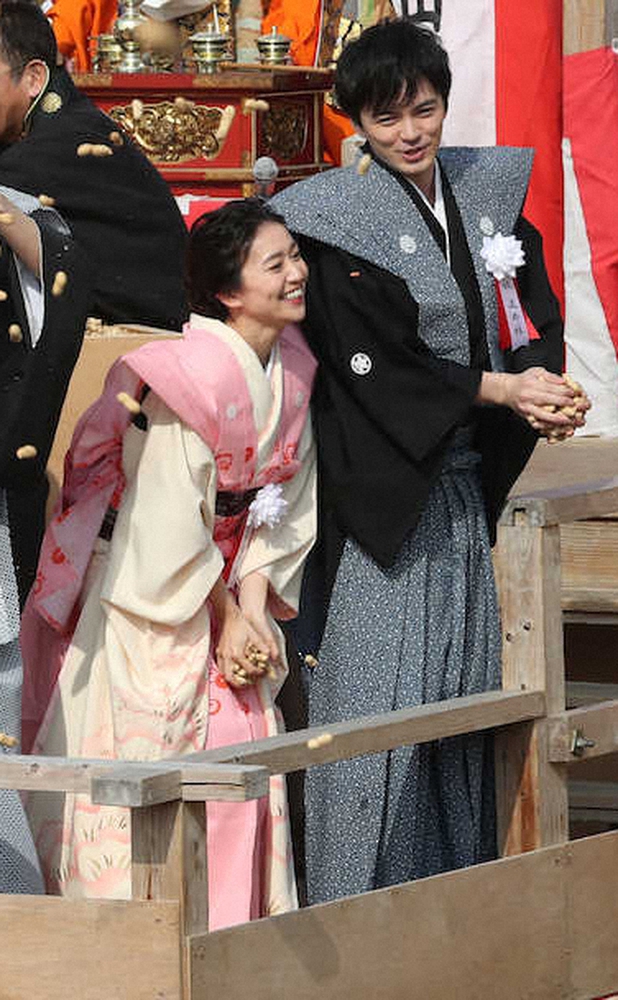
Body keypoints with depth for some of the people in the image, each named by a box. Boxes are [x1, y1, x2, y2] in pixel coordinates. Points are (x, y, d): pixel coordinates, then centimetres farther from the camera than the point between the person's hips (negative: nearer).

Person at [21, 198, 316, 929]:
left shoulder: (291, 368, 1)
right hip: (146, 601, -8)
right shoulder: (192, 373, -23)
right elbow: (173, 521, -21)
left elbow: (288, 504, 6)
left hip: (225, 591, 8)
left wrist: (255, 604, -4)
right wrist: (229, 615, -11)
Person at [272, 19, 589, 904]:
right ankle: (360, 910, -5)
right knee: (376, 690, -9)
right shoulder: (336, 219, -8)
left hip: (464, 487, 6)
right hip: (378, 489, -6)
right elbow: (373, 363, -14)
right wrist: (497, 389, -16)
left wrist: (543, 391, -12)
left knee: (463, 687, 8)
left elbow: (536, 318, 10)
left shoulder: (489, 191, 10)